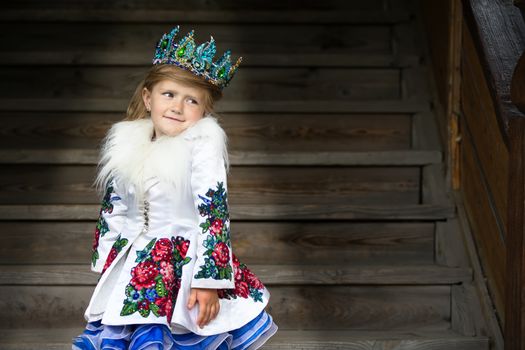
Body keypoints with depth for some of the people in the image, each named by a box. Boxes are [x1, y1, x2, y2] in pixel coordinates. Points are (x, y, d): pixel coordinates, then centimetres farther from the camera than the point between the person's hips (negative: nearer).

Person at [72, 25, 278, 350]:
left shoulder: (204, 144, -11)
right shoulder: (127, 143, 4)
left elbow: (214, 213, -15)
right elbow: (113, 210, 16)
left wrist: (208, 280, -19)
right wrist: (105, 261, 19)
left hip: (189, 261, -4)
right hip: (134, 262, 5)